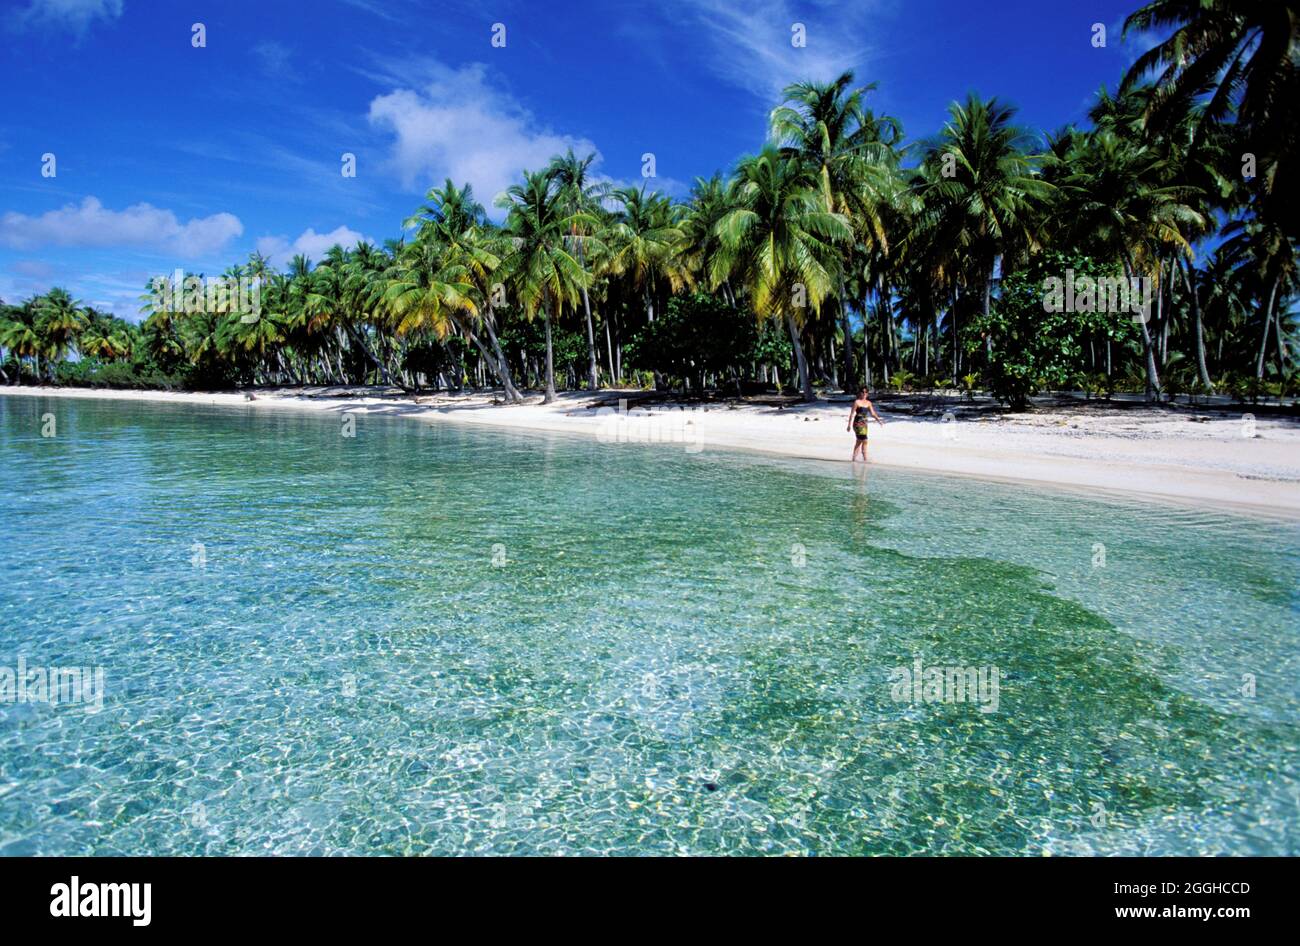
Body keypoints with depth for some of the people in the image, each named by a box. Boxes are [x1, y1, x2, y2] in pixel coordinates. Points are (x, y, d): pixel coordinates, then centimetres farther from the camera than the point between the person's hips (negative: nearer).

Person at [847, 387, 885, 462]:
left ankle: (854, 458, 20)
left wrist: (879, 420, 6)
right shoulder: (857, 402, -8)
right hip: (857, 423, -7)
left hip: (864, 423, 7)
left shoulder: (868, 403, 10)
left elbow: (873, 413, 15)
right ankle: (865, 459, -7)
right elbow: (852, 414, -8)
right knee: (864, 441, -13)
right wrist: (849, 425, -11)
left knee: (859, 441, 12)